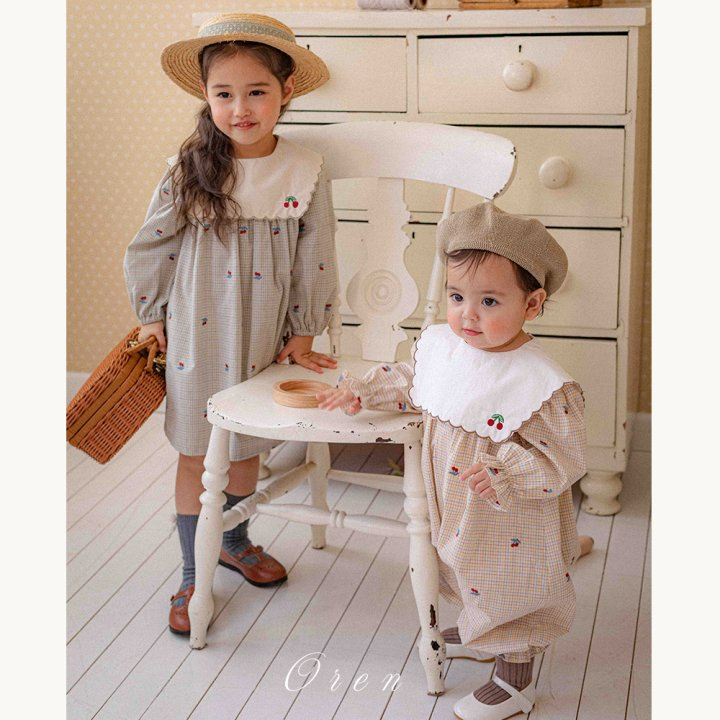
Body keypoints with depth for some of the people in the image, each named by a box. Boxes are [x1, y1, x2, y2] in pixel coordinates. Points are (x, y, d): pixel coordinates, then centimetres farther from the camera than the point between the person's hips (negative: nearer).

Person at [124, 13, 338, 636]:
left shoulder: (305, 173, -8)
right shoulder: (188, 170, -10)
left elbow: (314, 261, -1)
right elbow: (152, 247, 1)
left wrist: (303, 333, 3)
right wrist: (151, 317, 5)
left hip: (263, 341, 2)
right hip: (198, 338, -1)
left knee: (247, 446, 18)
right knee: (196, 454, 7)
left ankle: (235, 540, 43)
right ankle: (193, 575, 21)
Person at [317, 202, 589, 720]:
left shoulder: (541, 384, -31)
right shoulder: (442, 345, -8)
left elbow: (566, 459, -26)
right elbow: (410, 382, 14)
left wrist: (504, 472, -36)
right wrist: (361, 391, 8)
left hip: (510, 529, -7)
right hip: (455, 516, 7)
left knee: (509, 596, 13)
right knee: (470, 579, 30)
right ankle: (479, 634, 58)